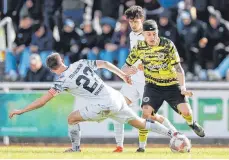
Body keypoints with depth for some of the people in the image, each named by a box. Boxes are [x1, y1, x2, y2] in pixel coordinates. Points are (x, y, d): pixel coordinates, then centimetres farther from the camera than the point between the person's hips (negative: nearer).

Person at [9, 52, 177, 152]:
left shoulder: (64, 80, -9)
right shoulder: (80, 64, 7)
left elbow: (43, 101, -12)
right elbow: (104, 63, 16)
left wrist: (21, 111, -8)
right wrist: (122, 74, 30)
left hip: (103, 106, -7)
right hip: (116, 97, 7)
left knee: (72, 118, 9)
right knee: (140, 123, 17)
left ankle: (75, 149, 14)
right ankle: (172, 134, 12)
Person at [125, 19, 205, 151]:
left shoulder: (168, 45, -15)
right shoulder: (139, 47, -9)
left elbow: (178, 68, -13)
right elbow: (128, 65, 3)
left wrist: (183, 88, -20)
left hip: (172, 84, -1)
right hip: (153, 85, 1)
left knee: (186, 111, -16)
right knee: (146, 112, -20)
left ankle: (192, 124, 22)